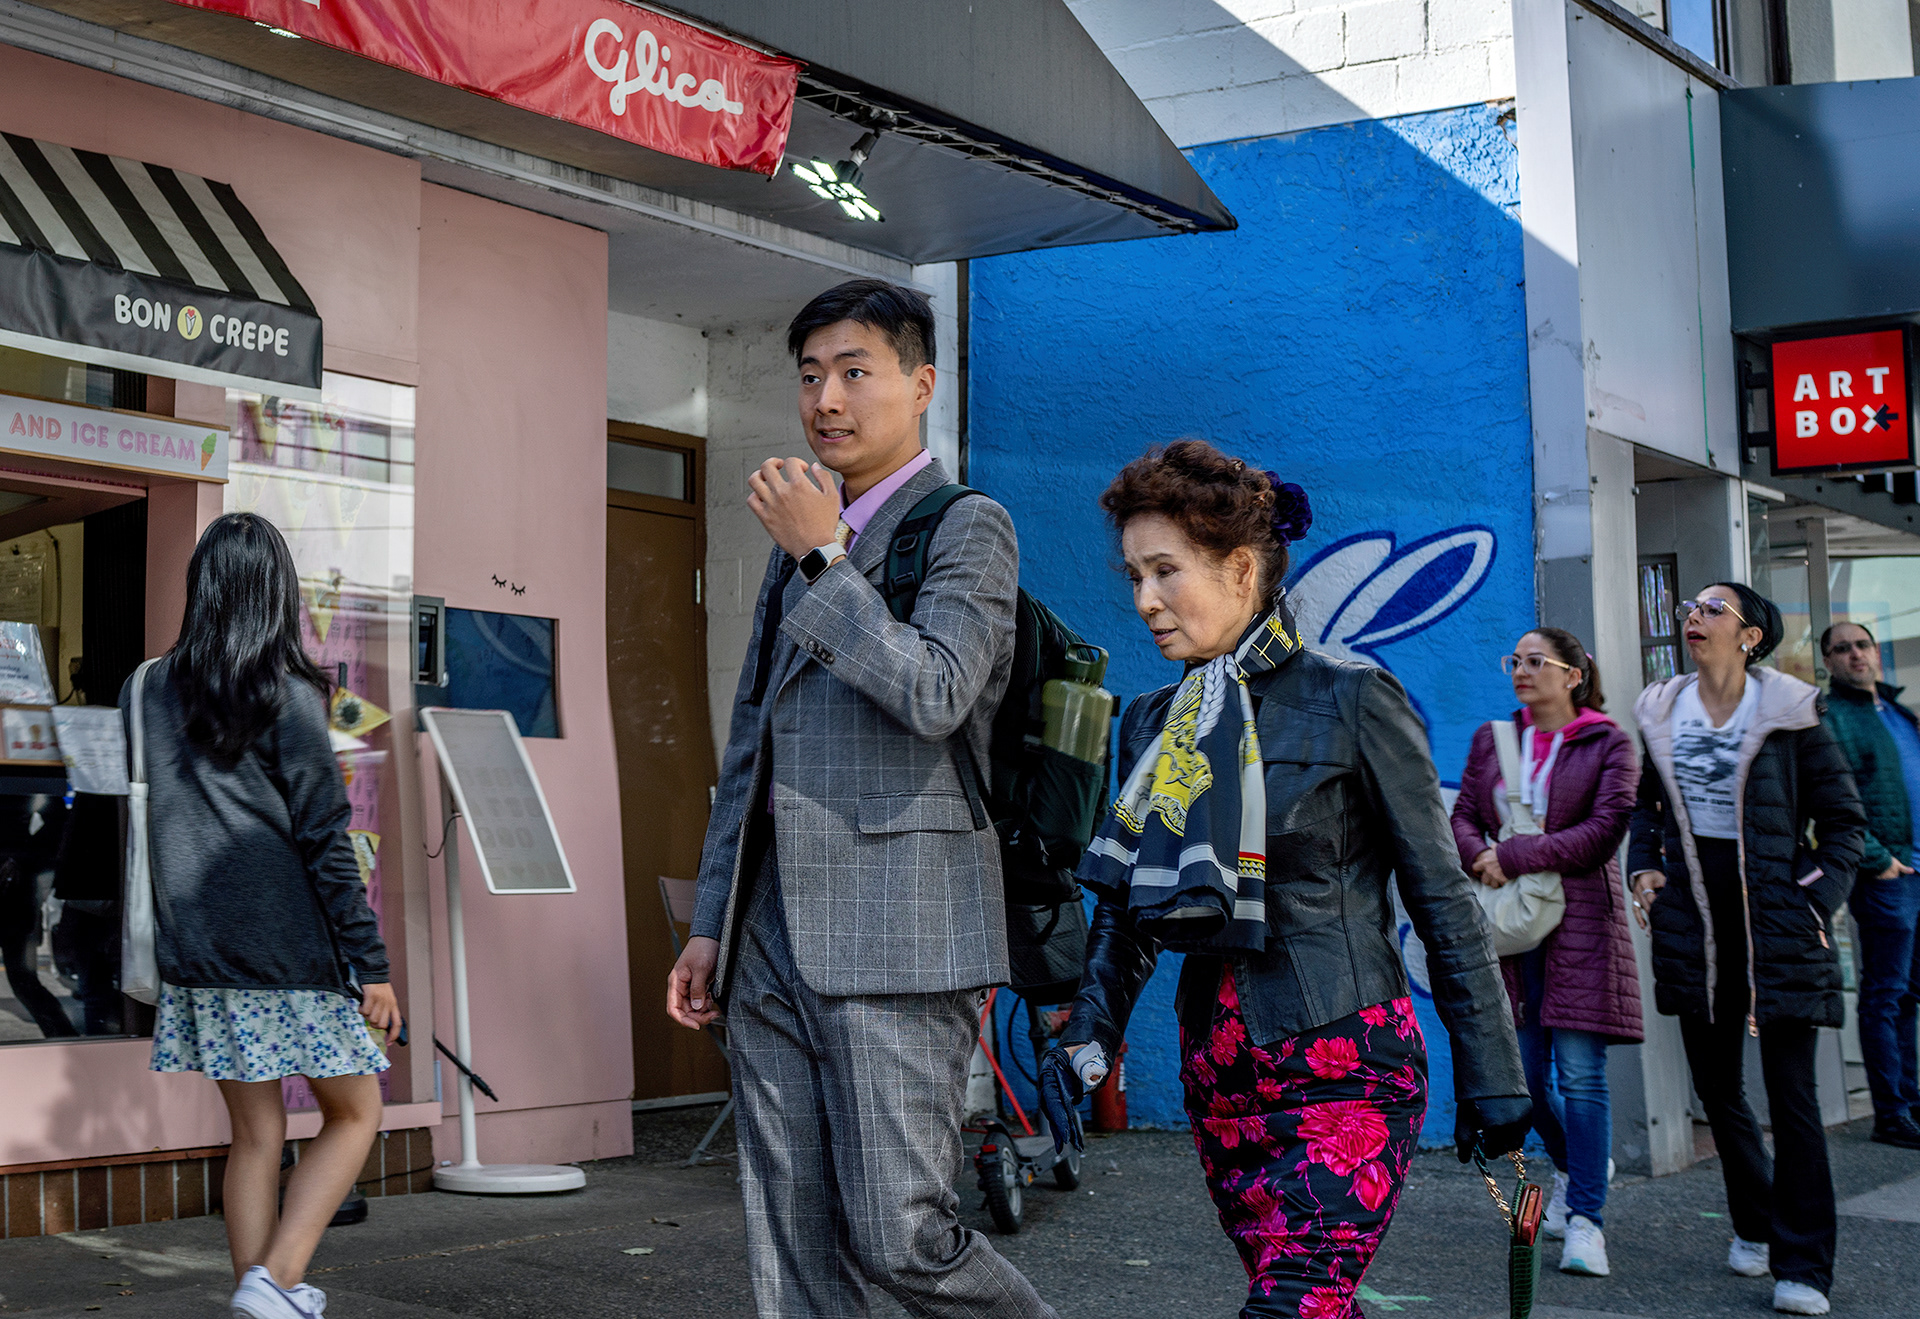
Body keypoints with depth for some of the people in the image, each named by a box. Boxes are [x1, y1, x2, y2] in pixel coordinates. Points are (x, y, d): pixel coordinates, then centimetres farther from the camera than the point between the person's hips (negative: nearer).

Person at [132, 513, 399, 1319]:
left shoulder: (147, 691, 5)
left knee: (255, 1134, 14)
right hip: (290, 950, -5)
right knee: (353, 1113, 8)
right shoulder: (288, 696, -10)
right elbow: (324, 841, -11)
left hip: (196, 951, 5)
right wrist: (371, 964, -8)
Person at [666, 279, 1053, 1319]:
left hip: (896, 934, -7)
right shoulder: (798, 545, 22)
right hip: (773, 944, 7)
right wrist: (710, 923, 19)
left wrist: (823, 559, -12)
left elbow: (934, 696, -17)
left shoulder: (968, 527, 0)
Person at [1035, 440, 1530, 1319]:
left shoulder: (1350, 702, -6)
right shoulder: (1153, 726, 11)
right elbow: (1124, 907, 16)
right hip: (1220, 1073, 6)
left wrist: (1492, 1077, -3)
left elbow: (1444, 901, -3)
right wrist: (1088, 1037, 0)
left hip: (1342, 1062, -6)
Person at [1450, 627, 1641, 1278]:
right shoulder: (1492, 740, 14)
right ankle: (1573, 1166, 34)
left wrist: (1515, 855, -15)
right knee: (1523, 1070, 7)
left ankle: (1585, 1218, -5)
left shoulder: (1609, 744, 0)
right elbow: (1462, 815, 11)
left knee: (1580, 1073, -9)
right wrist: (1481, 857, -12)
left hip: (1580, 920, -4)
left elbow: (1604, 830, -10)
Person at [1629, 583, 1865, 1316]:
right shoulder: (1661, 713, 6)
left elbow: (1844, 821, 0)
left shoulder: (1789, 712, -6)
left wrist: (1814, 899, -11)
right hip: (1693, 917, 4)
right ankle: (1755, 1222, 34)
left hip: (1776, 920, -4)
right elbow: (1645, 803, 21)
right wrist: (1644, 867, 5)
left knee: (1791, 1091, -4)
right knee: (1715, 1083, 12)